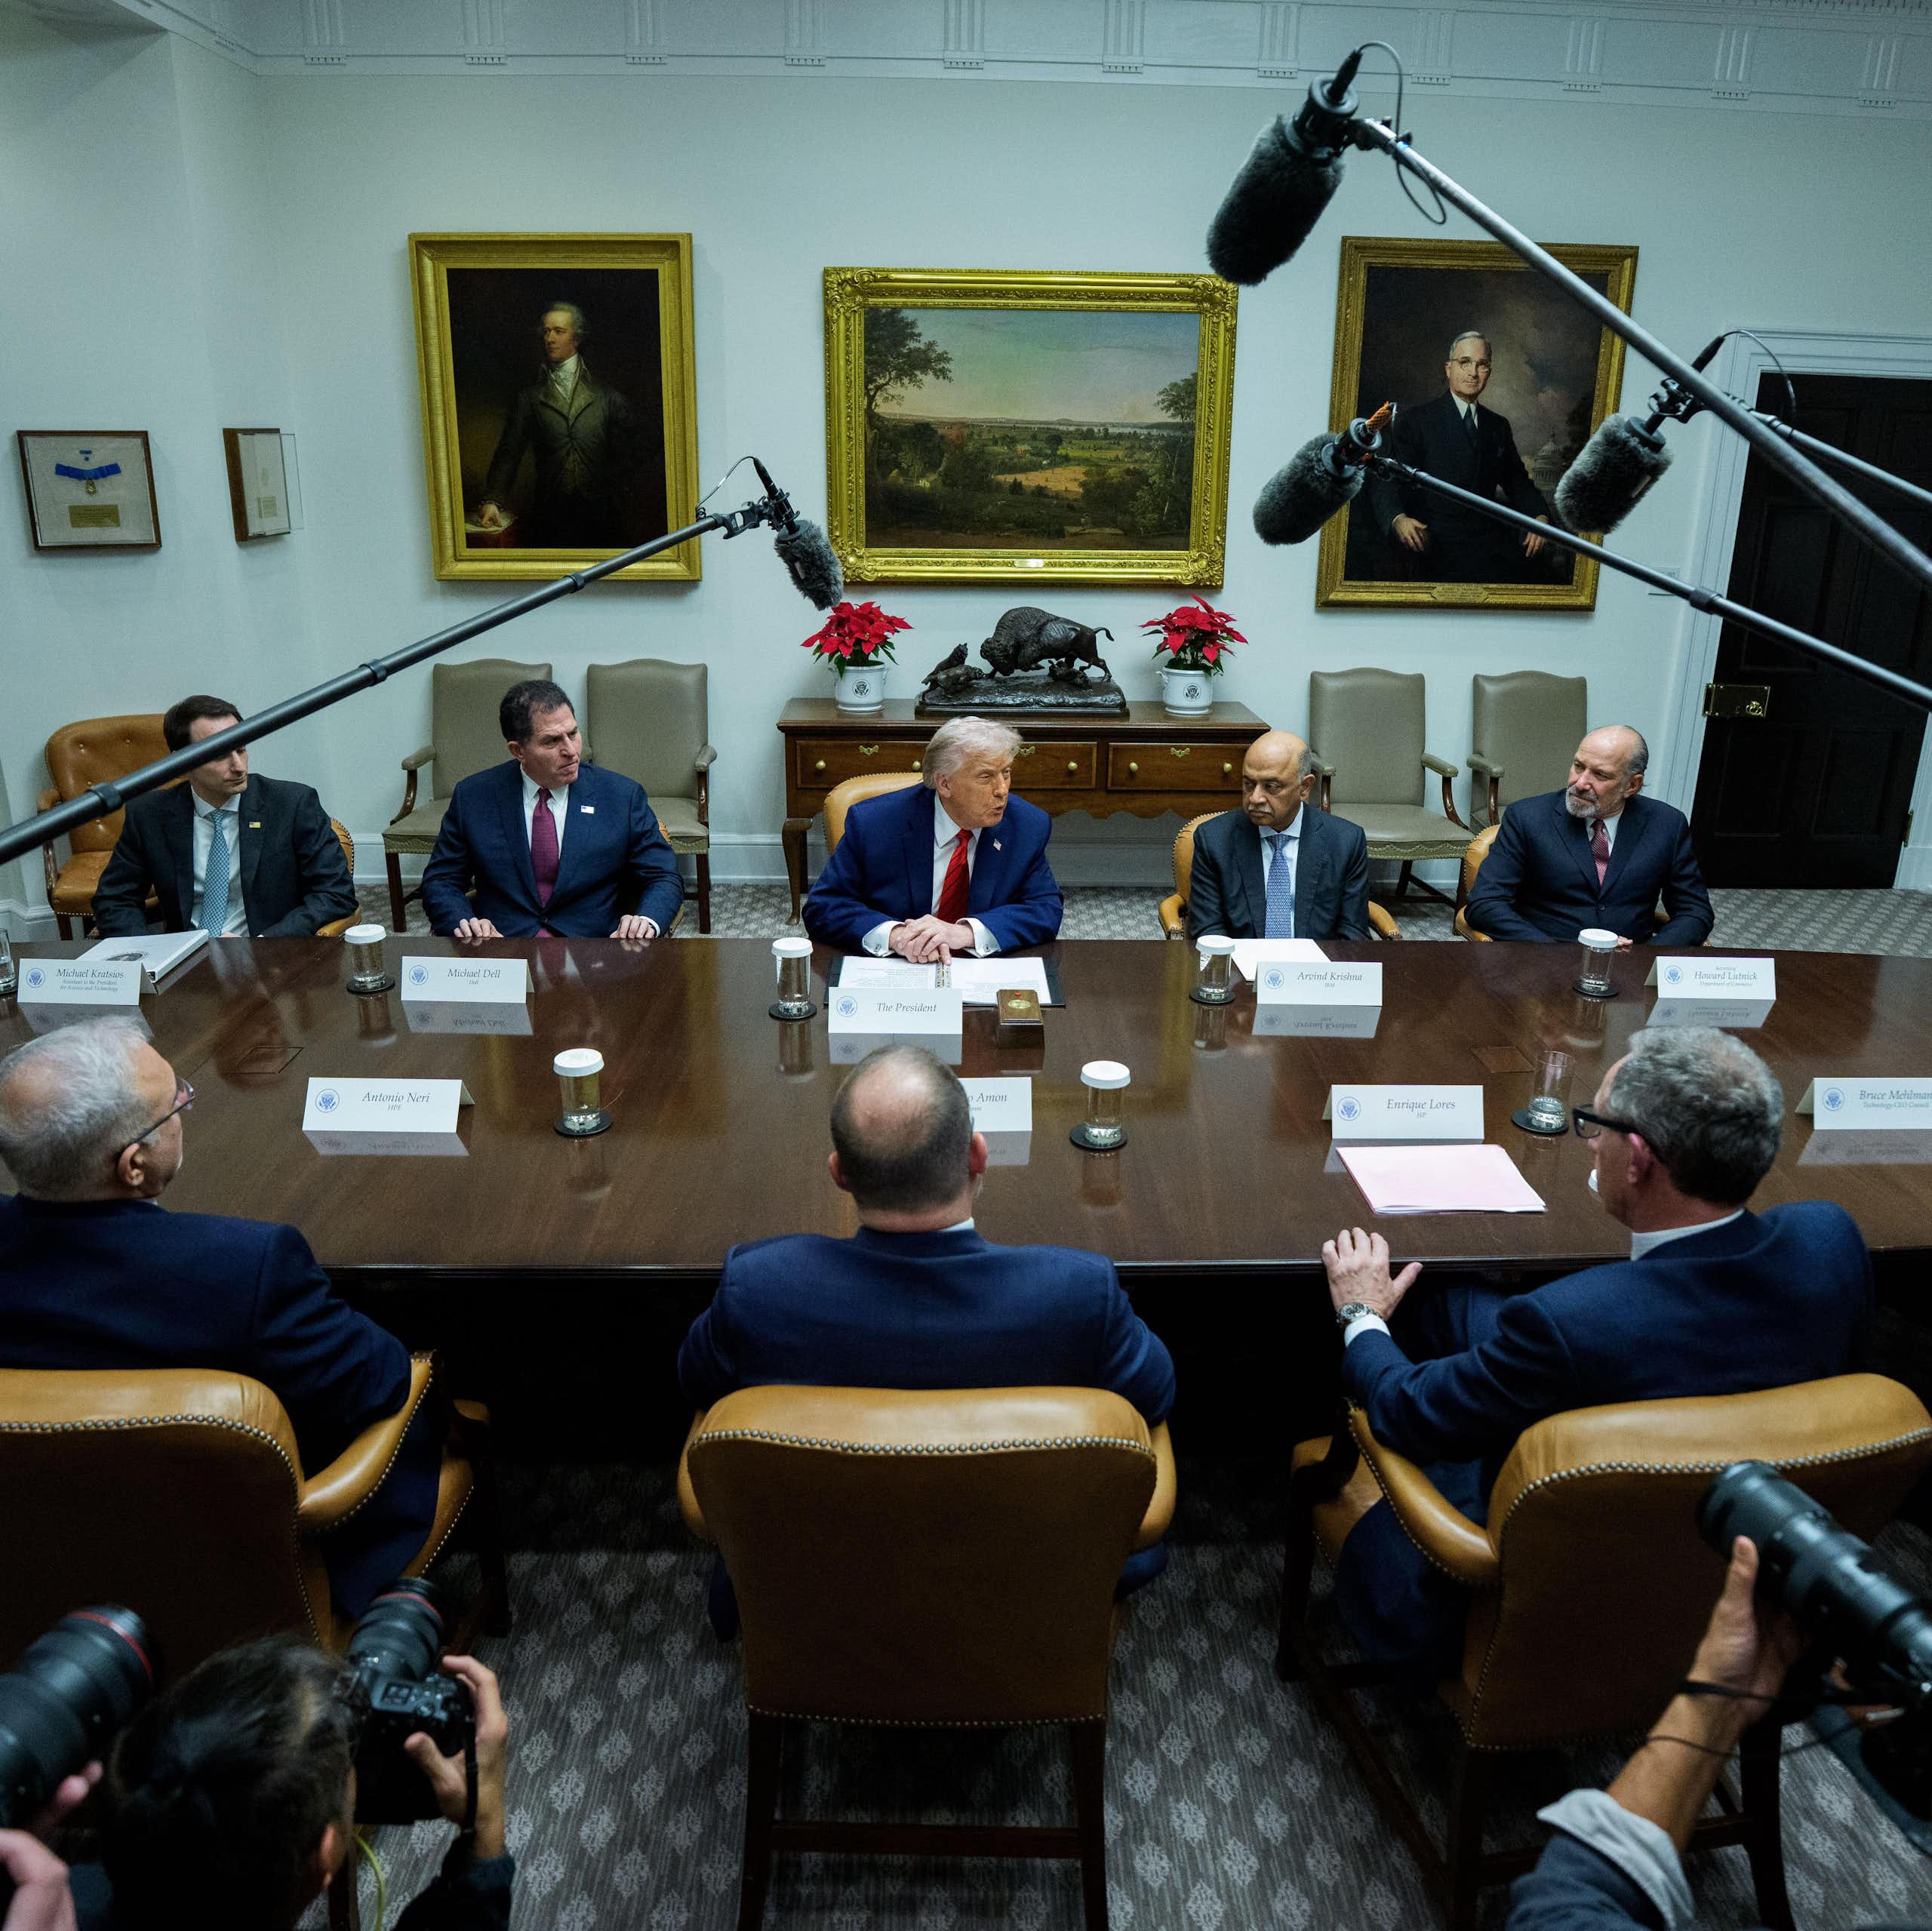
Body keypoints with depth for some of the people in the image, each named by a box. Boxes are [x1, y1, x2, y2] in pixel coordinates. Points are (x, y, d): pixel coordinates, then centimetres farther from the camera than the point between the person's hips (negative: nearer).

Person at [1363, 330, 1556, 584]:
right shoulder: (1414, 420, 2)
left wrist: (1539, 516, 1)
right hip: (1439, 542, -5)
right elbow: (1386, 483, -8)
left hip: (1490, 534, 6)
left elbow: (1517, 480, 23)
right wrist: (1398, 519, -30)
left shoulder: (1499, 426, 20)